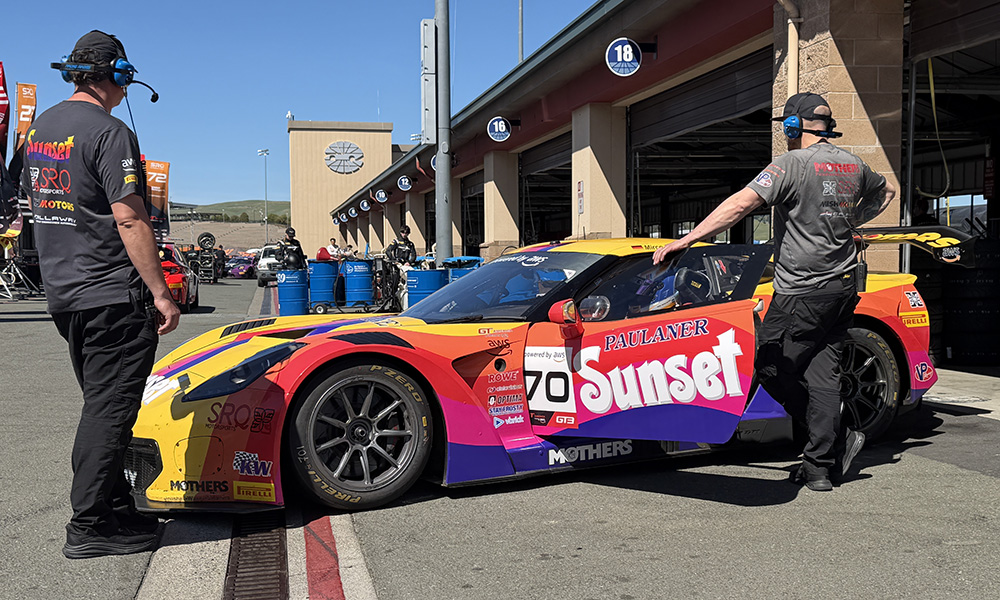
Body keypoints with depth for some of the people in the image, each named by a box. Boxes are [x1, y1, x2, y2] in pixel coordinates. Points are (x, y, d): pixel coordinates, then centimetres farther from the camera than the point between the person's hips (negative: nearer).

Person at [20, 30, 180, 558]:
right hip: (112, 296, -9)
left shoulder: (37, 129, 13)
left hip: (62, 293, 9)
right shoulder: (109, 132, -14)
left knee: (101, 404, 17)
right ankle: (89, 527, 2)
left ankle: (116, 508, 25)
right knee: (110, 409, -3)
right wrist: (160, 294, -16)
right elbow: (130, 221, -19)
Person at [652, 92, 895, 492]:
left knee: (770, 367, 2)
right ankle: (820, 466, 9)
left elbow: (741, 204, -22)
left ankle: (836, 441, 7)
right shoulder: (854, 166, 12)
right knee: (823, 373, 8)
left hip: (802, 292, -8)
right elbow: (885, 192, 33)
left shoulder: (793, 164, -11)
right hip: (843, 288, 8)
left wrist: (687, 239, -22)